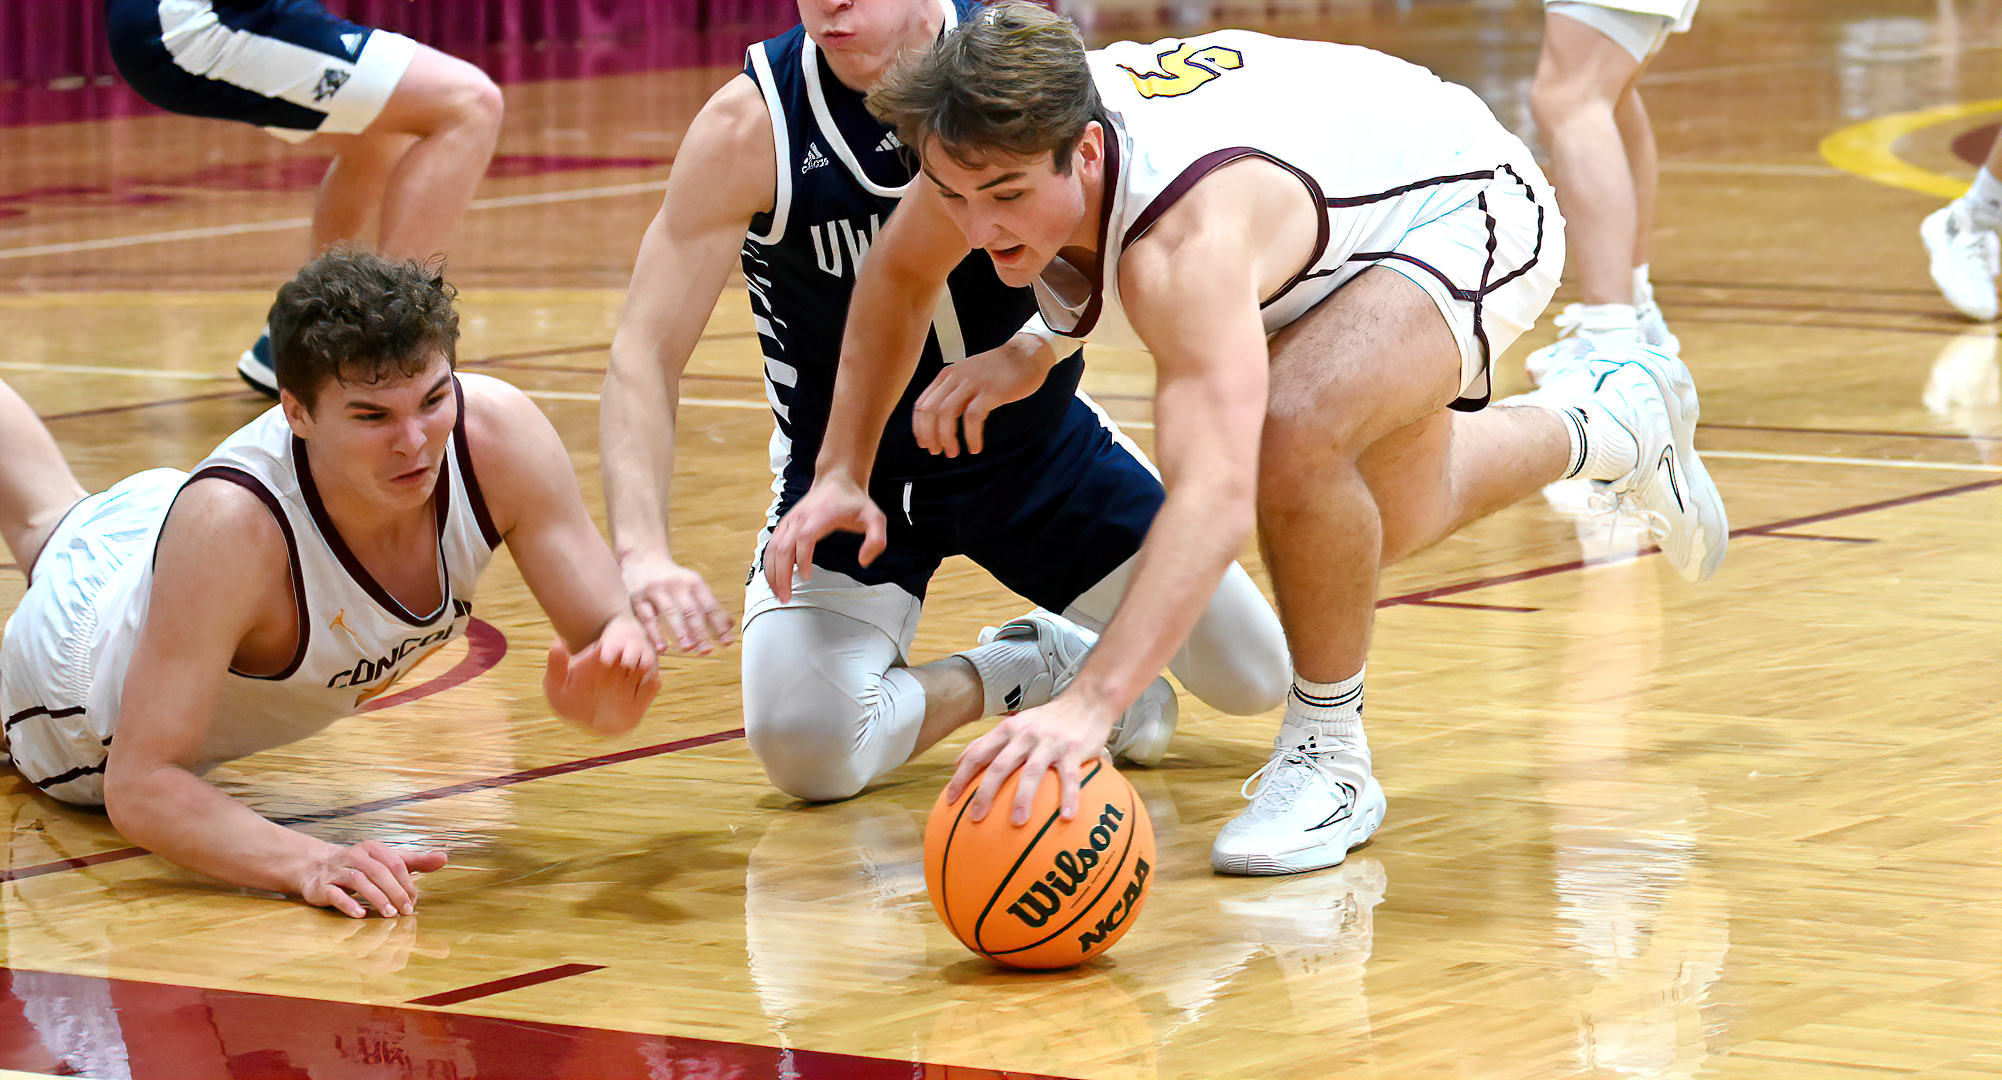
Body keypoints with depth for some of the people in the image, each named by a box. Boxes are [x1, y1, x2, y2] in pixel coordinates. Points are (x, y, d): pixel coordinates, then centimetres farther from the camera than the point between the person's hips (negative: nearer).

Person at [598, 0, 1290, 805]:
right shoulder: (748, 126, -23)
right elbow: (646, 354, -23)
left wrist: (1036, 350, -37)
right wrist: (643, 551, -39)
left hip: (1040, 443, 2)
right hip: (848, 464, -2)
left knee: (1253, 679, -1)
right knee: (805, 747, -27)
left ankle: (1097, 650, 33)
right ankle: (1026, 671, 3)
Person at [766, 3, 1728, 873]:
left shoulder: (1188, 242, -48)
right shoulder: (997, 144, -27)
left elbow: (1215, 495, -61)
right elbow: (898, 272, -1)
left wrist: (1088, 706, -71)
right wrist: (841, 471, -7)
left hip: (1469, 210, -8)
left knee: (1289, 433, -38)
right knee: (1381, 531, 29)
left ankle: (1328, 755, -13)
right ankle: (1617, 424, 57)